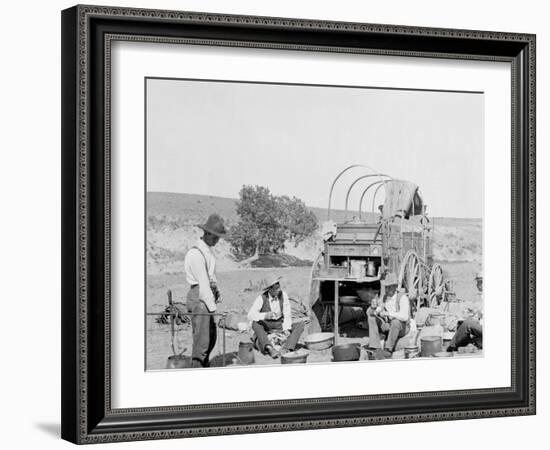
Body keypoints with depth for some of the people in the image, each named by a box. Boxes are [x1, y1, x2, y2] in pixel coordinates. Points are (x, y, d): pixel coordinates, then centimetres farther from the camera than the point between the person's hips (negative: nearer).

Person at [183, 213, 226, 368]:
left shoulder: (208, 251, 15)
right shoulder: (196, 253, -17)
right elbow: (202, 282, -19)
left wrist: (217, 292, 9)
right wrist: (212, 306, -18)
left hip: (208, 296, 10)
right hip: (199, 298, -10)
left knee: (211, 336, 17)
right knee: (202, 338, -11)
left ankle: (205, 365, 28)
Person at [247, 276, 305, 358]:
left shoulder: (283, 295, -9)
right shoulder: (262, 298, -16)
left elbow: (287, 315, -7)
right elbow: (250, 315, -27)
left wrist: (286, 329, -24)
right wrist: (265, 315, -45)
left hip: (280, 327, 3)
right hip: (265, 329, -3)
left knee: (300, 325, -20)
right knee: (255, 324, -34)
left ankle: (286, 349, -39)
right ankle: (270, 349, -53)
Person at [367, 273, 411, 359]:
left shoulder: (403, 297, -20)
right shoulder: (385, 297, 0)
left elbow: (404, 316, -35)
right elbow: (369, 312, 0)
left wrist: (388, 314, -40)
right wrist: (373, 307, -24)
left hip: (402, 327, -6)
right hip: (389, 326, 6)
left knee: (395, 322, -40)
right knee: (371, 317, -16)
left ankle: (388, 350, -32)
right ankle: (376, 348, -27)